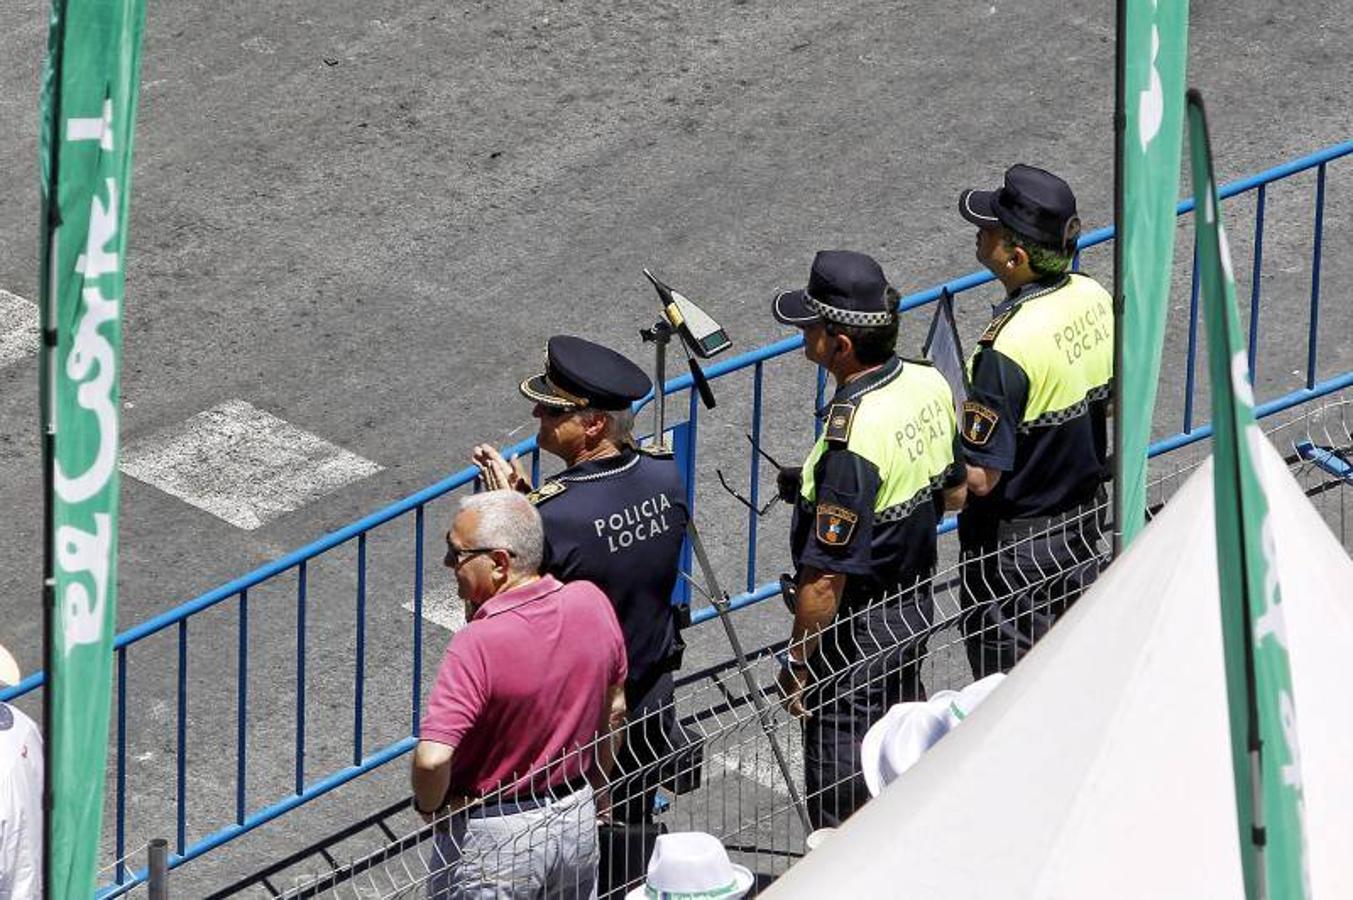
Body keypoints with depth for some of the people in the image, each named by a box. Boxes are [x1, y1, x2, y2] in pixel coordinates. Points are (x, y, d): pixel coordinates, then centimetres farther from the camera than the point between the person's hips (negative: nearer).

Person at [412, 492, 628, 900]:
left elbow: (432, 759, -35)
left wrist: (429, 807, -14)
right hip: (578, 821, 6)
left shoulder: (478, 644, -29)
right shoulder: (592, 603, -9)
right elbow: (614, 712, 6)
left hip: (491, 840, -6)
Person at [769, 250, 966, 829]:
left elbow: (827, 575, -25)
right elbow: (954, 493, 13)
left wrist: (797, 663, -15)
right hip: (916, 602, 9)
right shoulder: (930, 385, -5)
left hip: (856, 630, -9)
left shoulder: (854, 432, -30)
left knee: (841, 803, 4)